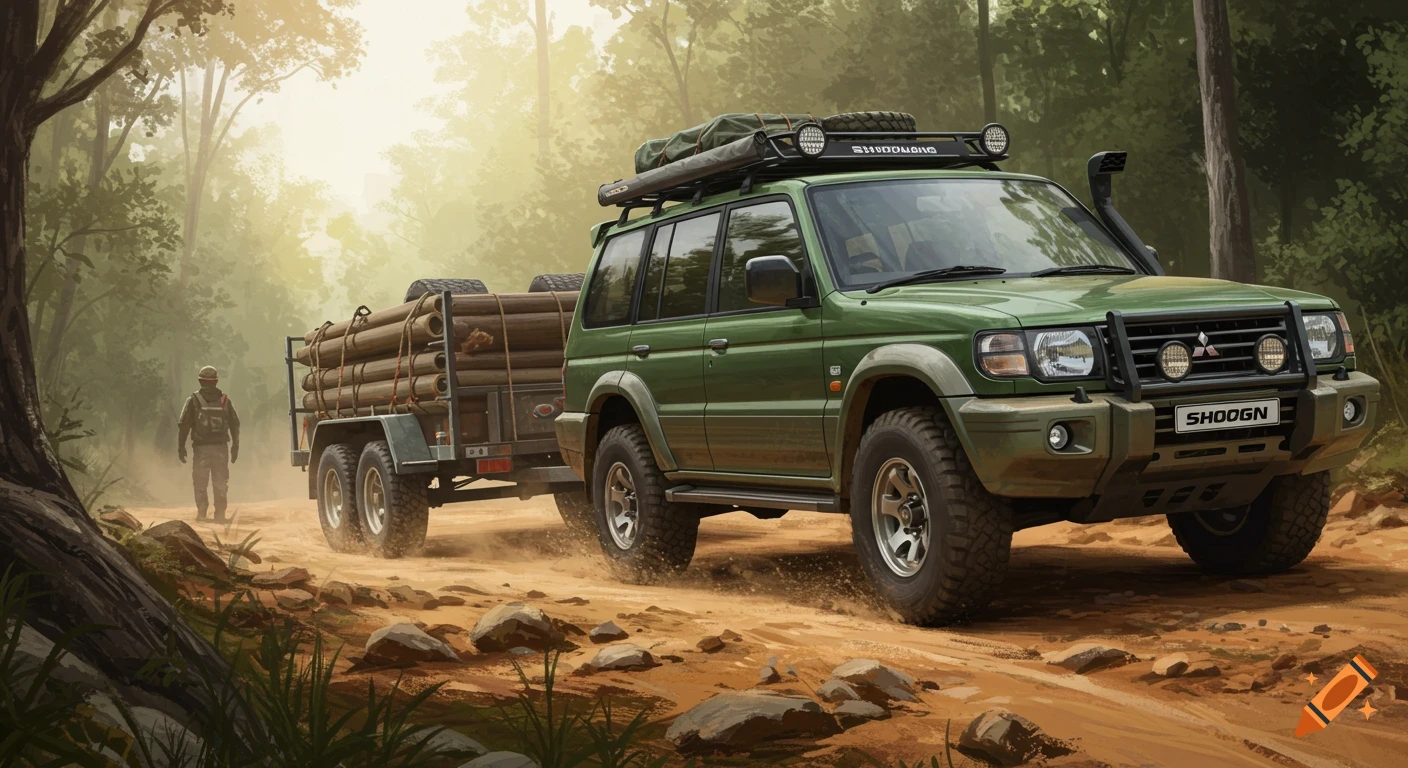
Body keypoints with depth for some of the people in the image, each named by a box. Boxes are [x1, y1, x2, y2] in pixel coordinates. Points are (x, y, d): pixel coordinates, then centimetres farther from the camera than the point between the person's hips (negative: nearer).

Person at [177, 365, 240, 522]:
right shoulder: (225, 400, 5)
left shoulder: (194, 400, -1)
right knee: (220, 483, 7)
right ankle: (220, 514, 4)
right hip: (221, 447, 2)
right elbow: (235, 424, 7)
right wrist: (235, 445, 13)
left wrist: (181, 446, 3)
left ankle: (201, 512, -4)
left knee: (200, 482, 5)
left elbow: (184, 424, -2)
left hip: (201, 447, -2)